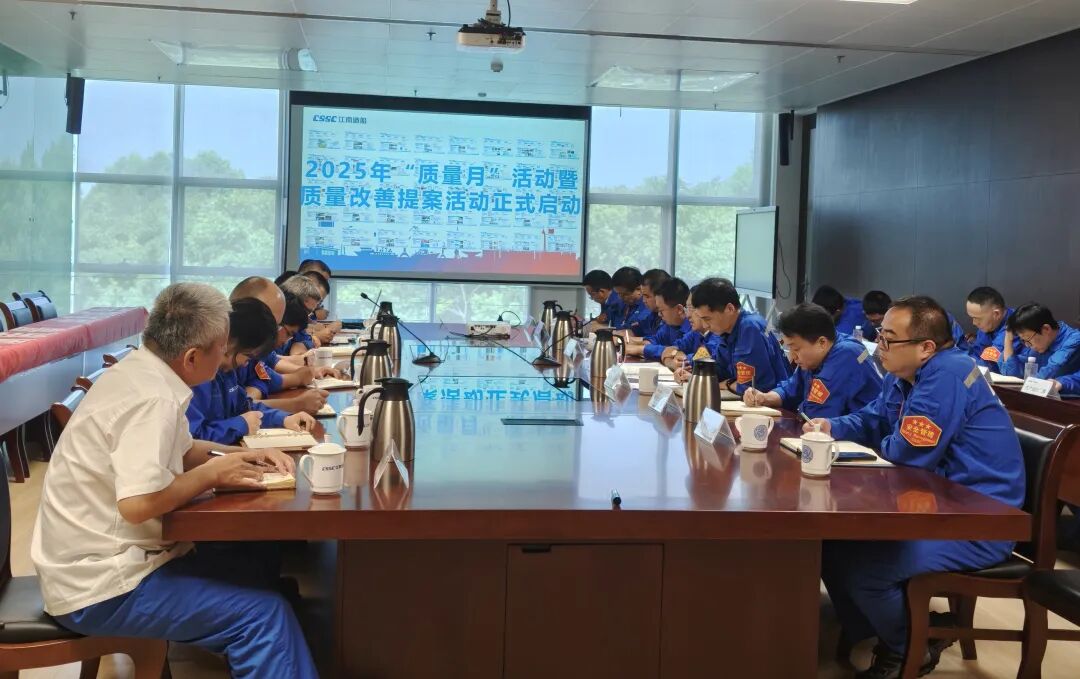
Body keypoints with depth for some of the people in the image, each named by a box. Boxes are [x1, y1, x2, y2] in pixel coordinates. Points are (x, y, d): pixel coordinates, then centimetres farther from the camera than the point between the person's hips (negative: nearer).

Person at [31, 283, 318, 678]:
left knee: (261, 575, 12)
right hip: (100, 589, -10)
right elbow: (138, 503, -32)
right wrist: (212, 474, -17)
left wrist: (241, 456, 4)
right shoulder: (153, 399, -23)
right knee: (264, 613, -17)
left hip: (94, 560, 10)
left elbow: (181, 451, 20)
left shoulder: (137, 373, 6)